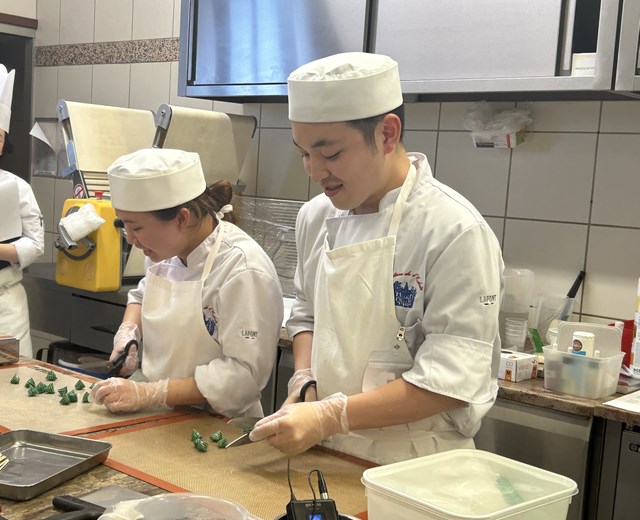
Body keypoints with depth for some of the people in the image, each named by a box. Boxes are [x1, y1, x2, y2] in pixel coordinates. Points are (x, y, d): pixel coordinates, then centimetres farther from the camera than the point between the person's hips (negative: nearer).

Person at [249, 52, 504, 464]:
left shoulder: (456, 233, -14)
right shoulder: (316, 217, 7)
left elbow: (450, 379, -16)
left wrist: (328, 417, -19)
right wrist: (304, 387, 1)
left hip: (413, 467, -5)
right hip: (324, 459, 5)